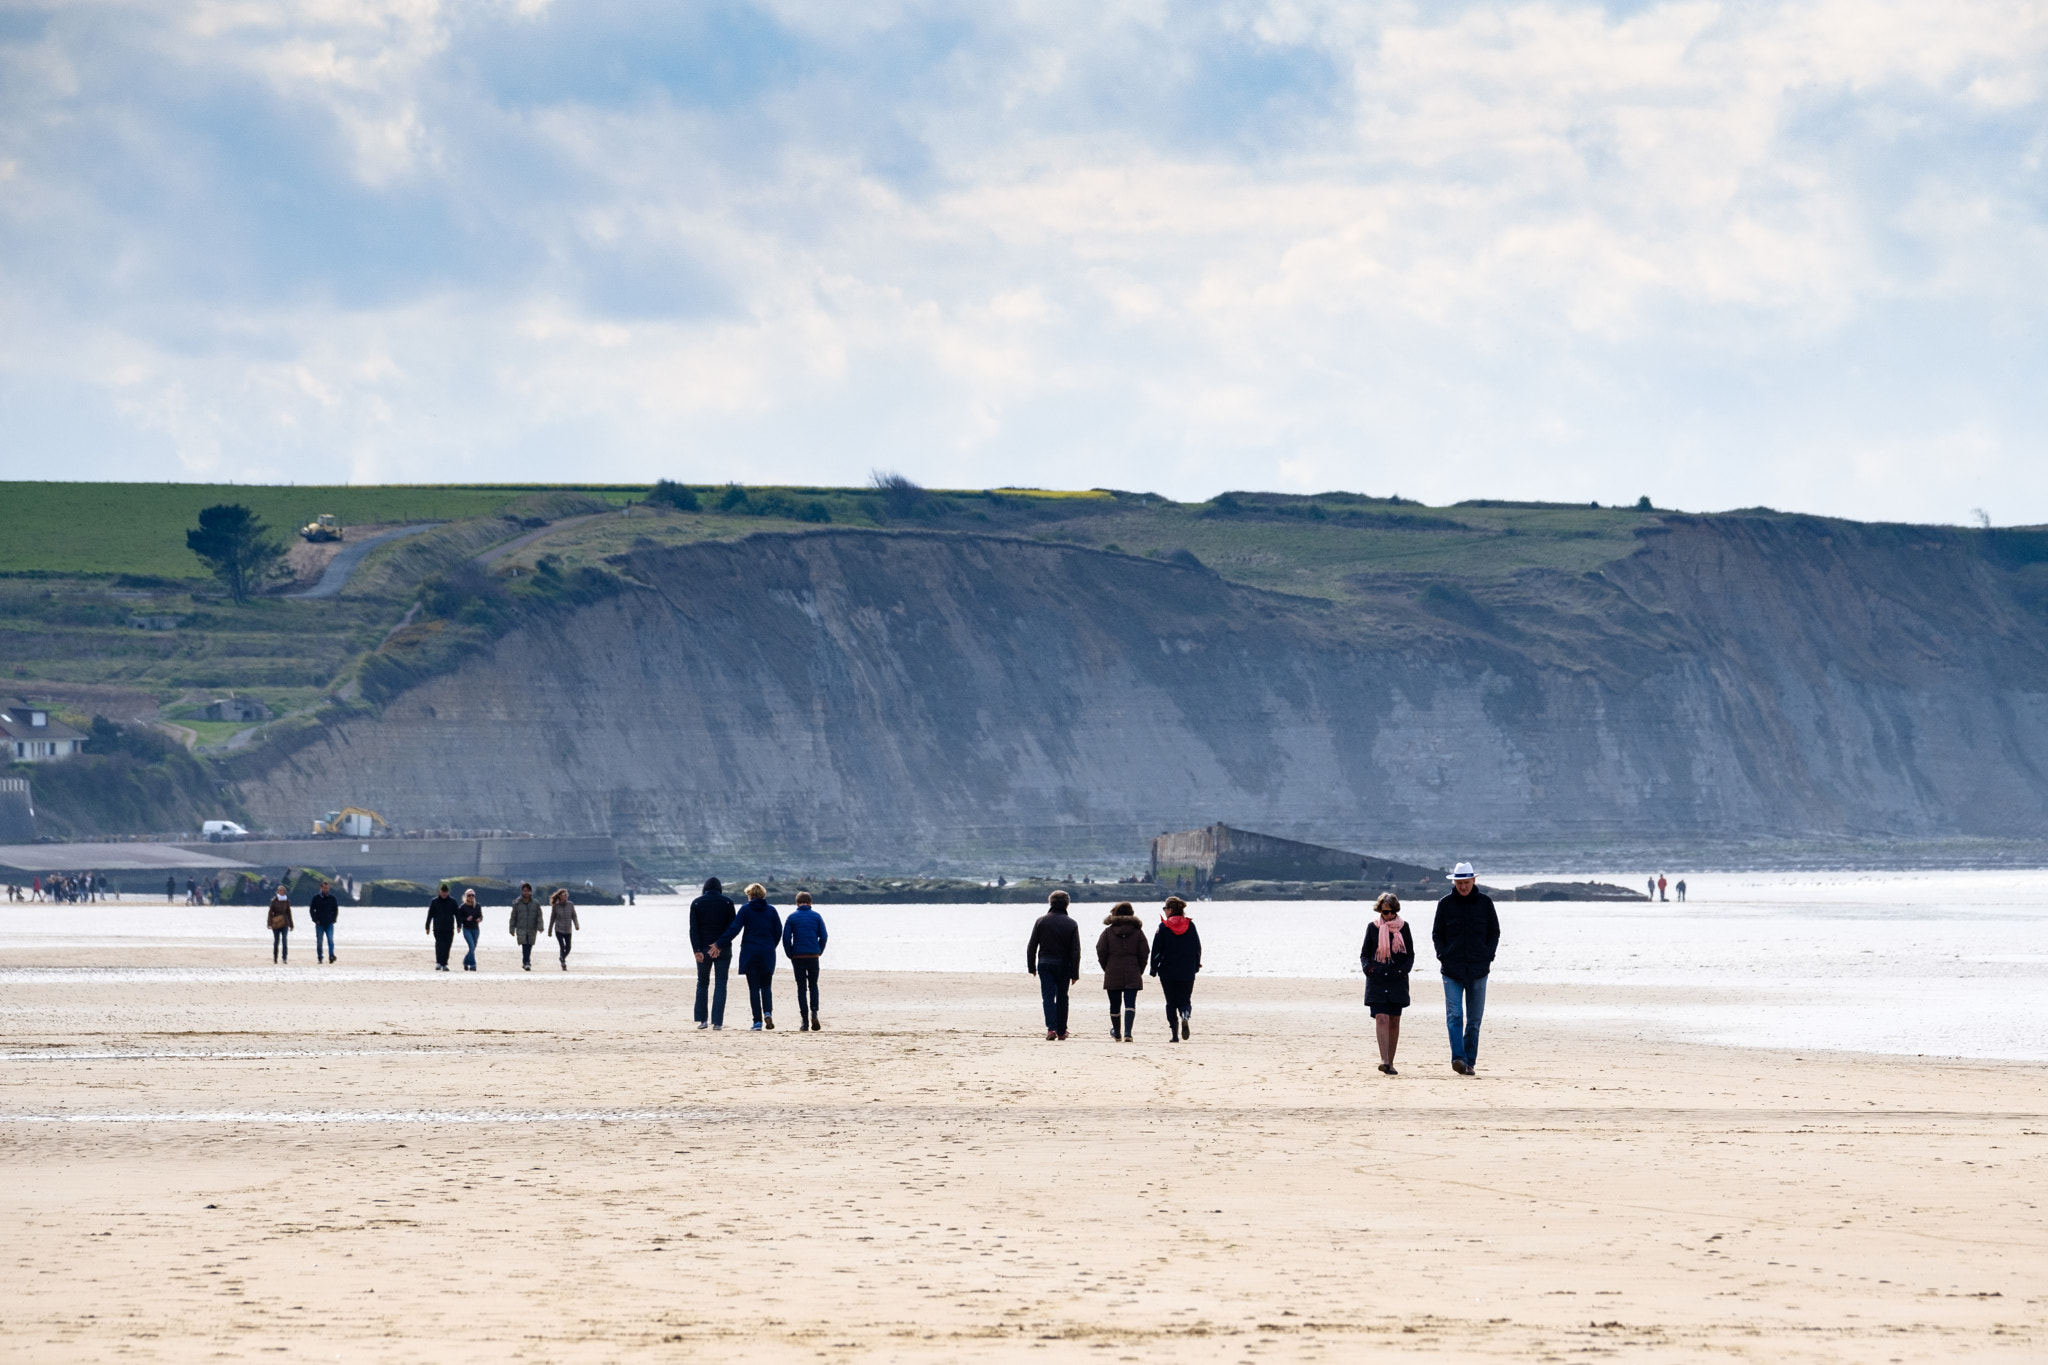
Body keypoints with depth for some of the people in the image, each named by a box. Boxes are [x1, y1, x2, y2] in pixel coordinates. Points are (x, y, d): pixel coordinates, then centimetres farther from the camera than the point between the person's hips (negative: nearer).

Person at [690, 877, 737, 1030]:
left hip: (703, 948, 1)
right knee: (720, 984, 1)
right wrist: (720, 944, -8)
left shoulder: (696, 903, 2)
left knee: (702, 983, 14)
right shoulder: (727, 902, 1)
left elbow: (693, 929, -4)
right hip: (723, 950, -1)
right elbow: (732, 927, -5)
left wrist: (697, 950, -8)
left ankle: (701, 1019, 13)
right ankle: (717, 1021, -7)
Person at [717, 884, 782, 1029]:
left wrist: (719, 944, -5)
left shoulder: (745, 909, -3)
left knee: (754, 987, 2)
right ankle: (768, 1013, -14)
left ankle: (758, 1021, -2)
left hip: (750, 952, -2)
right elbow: (778, 932, 6)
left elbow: (734, 929, -9)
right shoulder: (771, 910, 3)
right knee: (766, 986, 11)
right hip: (767, 953, 2)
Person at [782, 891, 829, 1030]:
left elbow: (786, 938, -3)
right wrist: (819, 952, 11)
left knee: (801, 988, 4)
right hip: (813, 956, 1)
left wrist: (790, 955, 5)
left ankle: (805, 1021, -1)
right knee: (813, 985, 15)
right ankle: (814, 1013, -6)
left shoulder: (792, 917, 1)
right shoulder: (816, 916, 3)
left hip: (798, 956, -1)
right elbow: (823, 936, 0)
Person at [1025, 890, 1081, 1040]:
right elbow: (1076, 951, -5)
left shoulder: (1041, 921, -1)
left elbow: (1031, 946, -1)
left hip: (1045, 964, -1)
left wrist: (1031, 967, 8)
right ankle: (1061, 1031, 19)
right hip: (1064, 965, 1)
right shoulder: (1071, 924, -2)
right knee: (1062, 998, 13)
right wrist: (1075, 973, -1)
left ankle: (1051, 1028, -21)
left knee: (1048, 997, -3)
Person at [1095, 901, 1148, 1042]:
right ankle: (1128, 1032, -22)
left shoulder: (1108, 931, 0)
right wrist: (1140, 970, 12)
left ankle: (1117, 1034, 27)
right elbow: (1145, 953, 1)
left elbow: (1100, 951, -3)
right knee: (1130, 1004, -5)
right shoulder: (1137, 931, 2)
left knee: (1115, 1005, 13)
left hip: (1112, 974, 0)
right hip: (1133, 975, 0)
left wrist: (1106, 968, 10)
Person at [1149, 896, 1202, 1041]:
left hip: (1168, 971, -2)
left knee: (1171, 1003, 8)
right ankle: (1185, 1017, -26)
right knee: (1185, 1001, 8)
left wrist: (1154, 969, 4)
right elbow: (1198, 948, 7)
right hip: (1187, 972, 2)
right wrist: (1196, 965, 18)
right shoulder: (1190, 925, 1)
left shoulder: (1163, 927, -5)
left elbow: (1156, 949, -4)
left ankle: (1175, 1034, 2)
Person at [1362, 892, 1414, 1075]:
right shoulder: (1373, 928, 7)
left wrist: (1404, 969, -7)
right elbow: (1364, 954, 11)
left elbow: (1410, 955, 12)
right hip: (1377, 980, -1)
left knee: (1394, 1021, 3)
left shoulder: (1403, 927, 8)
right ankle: (1384, 1060, -22)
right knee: (1381, 1018, -15)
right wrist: (1368, 967, -9)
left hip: (1397, 980, 1)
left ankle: (1390, 1062, 11)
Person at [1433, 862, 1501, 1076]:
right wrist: (1444, 957, -4)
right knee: (1454, 1016, -13)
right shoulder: (1445, 904, 3)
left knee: (1474, 1019, 4)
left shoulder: (1485, 902, 5)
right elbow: (1437, 934, 9)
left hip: (1478, 969, 1)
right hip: (1452, 970, -1)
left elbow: (1494, 932, 12)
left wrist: (1487, 956, -1)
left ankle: (1469, 1061, 10)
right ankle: (1458, 1058, -21)